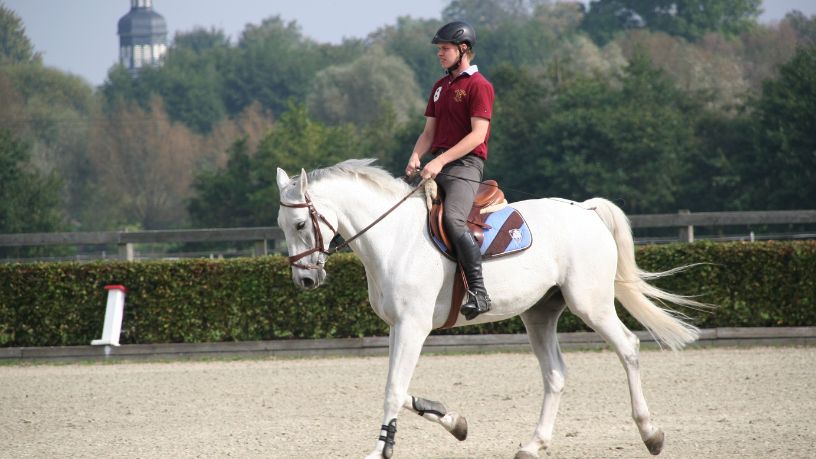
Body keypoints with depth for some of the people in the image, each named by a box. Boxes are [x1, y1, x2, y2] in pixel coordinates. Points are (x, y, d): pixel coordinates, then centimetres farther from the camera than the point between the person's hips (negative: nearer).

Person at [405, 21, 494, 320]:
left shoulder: (479, 86, -5)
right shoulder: (440, 87, 21)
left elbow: (477, 134, -14)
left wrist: (442, 160, -22)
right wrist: (416, 158, -2)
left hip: (465, 165, -9)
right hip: (438, 166, 9)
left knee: (453, 220, -31)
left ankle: (478, 292, -31)